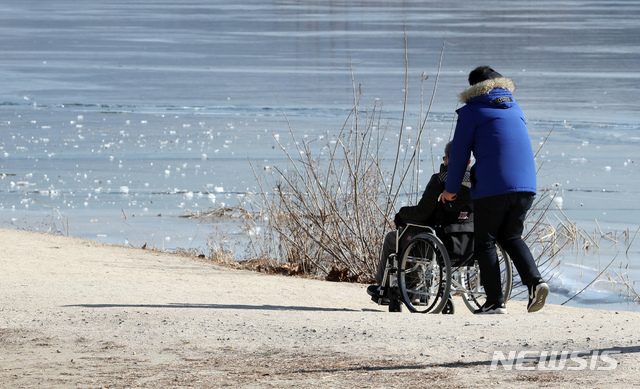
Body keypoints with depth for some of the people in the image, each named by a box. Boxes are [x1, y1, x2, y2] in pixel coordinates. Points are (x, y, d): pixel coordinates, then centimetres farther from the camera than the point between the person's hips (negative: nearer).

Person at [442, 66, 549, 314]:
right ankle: (534, 280, -3)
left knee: (485, 243, 5)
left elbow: (459, 153, 2)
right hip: (526, 184, 6)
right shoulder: (514, 107, 20)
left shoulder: (472, 111, 2)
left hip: (492, 187, -6)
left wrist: (451, 189, 13)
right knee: (511, 237, 19)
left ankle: (495, 301, 0)